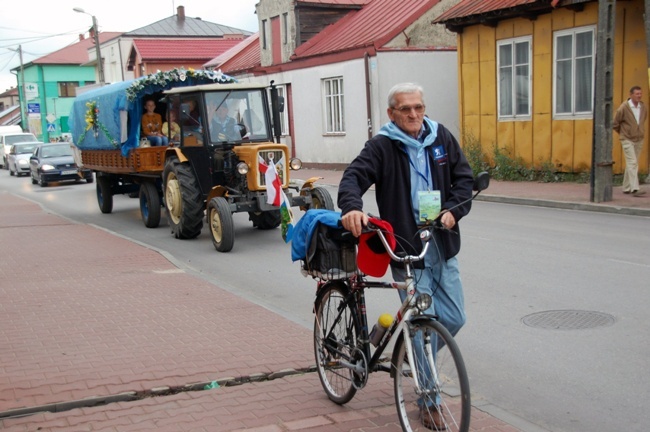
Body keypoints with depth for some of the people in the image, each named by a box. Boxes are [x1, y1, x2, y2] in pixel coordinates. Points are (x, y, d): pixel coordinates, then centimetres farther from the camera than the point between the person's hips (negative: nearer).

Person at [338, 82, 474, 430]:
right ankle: (428, 400, 15)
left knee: (453, 319, 9)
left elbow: (464, 177, 11)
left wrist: (454, 210, -7)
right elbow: (354, 176, -17)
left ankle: (417, 356, 39)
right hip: (406, 250, -5)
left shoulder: (441, 138, 8)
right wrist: (352, 207, -38)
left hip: (443, 248, 5)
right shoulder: (381, 147, -6)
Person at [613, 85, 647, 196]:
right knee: (632, 163, -14)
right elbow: (615, 123, -7)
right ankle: (635, 188, -19)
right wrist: (622, 133, 4)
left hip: (639, 140, 6)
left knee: (632, 164, 10)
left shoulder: (643, 107, 2)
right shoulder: (624, 107, -15)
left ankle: (626, 188, 19)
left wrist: (639, 131, 17)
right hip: (627, 140, -6)